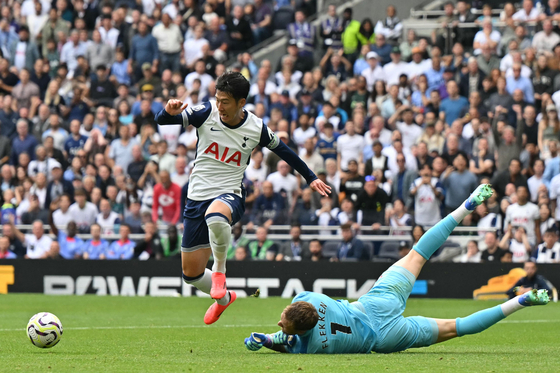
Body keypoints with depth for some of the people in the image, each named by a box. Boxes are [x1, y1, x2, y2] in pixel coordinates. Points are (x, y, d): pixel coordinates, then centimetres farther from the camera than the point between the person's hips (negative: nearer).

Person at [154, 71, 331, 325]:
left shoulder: (256, 129, -4)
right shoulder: (207, 113, -5)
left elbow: (283, 151, 15)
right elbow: (161, 121, -10)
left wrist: (310, 178, 22)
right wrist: (169, 112, -34)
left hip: (230, 195, -3)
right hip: (197, 196, 3)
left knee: (216, 215, -43)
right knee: (191, 273, 5)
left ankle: (219, 271, -18)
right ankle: (223, 298, 38)